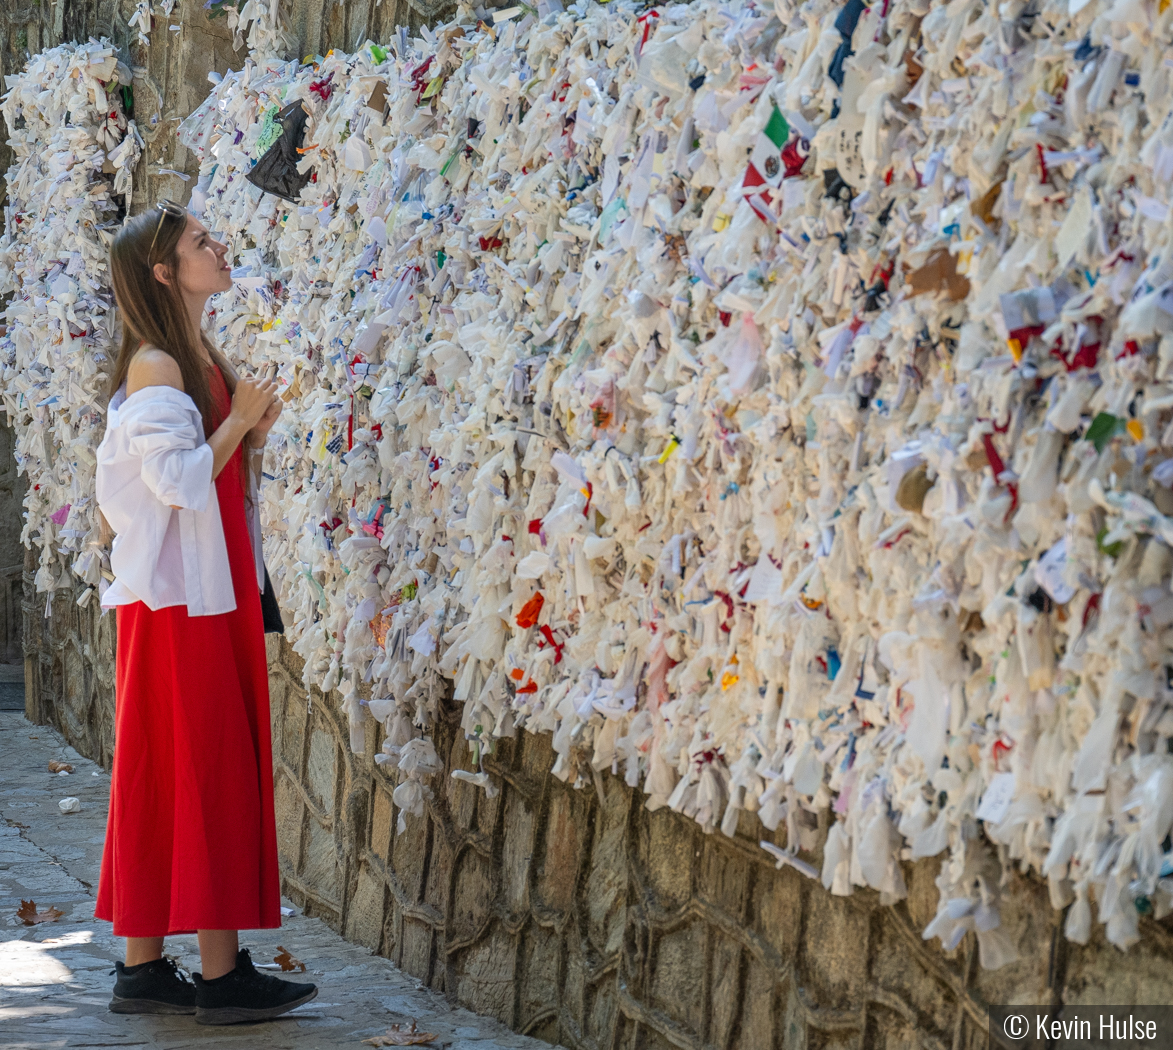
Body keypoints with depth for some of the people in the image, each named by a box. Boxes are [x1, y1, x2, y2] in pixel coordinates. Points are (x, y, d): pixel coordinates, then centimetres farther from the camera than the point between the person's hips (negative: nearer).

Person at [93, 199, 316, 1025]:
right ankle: (220, 974, -4)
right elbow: (179, 479, -21)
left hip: (210, 594, 9)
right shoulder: (156, 368, -13)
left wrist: (251, 436, 4)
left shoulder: (199, 362, 15)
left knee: (165, 773, 9)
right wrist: (238, 420, -12)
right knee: (205, 770, -7)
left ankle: (144, 967, 13)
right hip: (180, 598, -9)